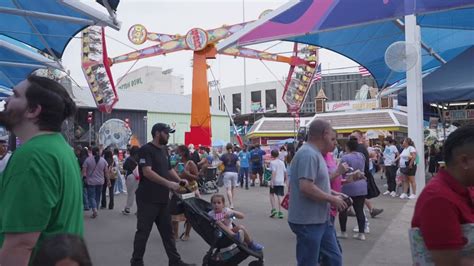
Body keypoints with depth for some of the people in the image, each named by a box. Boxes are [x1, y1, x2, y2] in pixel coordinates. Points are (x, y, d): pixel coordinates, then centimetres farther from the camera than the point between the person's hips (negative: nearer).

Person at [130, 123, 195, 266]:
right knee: (143, 231, 5)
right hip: (148, 199, -8)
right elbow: (147, 172, -23)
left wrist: (179, 180, 3)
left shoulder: (164, 150, 13)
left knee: (167, 231, 12)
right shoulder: (146, 149, -13)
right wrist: (168, 183, -26)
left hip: (163, 198, 8)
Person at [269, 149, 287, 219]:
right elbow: (285, 172, 13)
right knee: (279, 196, 6)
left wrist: (272, 181, -19)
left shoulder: (272, 162, -6)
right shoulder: (282, 162, 11)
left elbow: (273, 172, -16)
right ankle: (280, 212, 2)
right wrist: (286, 179, 27)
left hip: (275, 182, -4)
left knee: (272, 194, 13)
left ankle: (273, 209, -1)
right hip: (281, 182, 4)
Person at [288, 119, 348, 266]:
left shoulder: (315, 154, 13)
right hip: (307, 222, -10)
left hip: (321, 219, 10)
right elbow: (306, 187, -30)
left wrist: (333, 193, 8)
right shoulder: (308, 154, -20)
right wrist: (332, 199, -17)